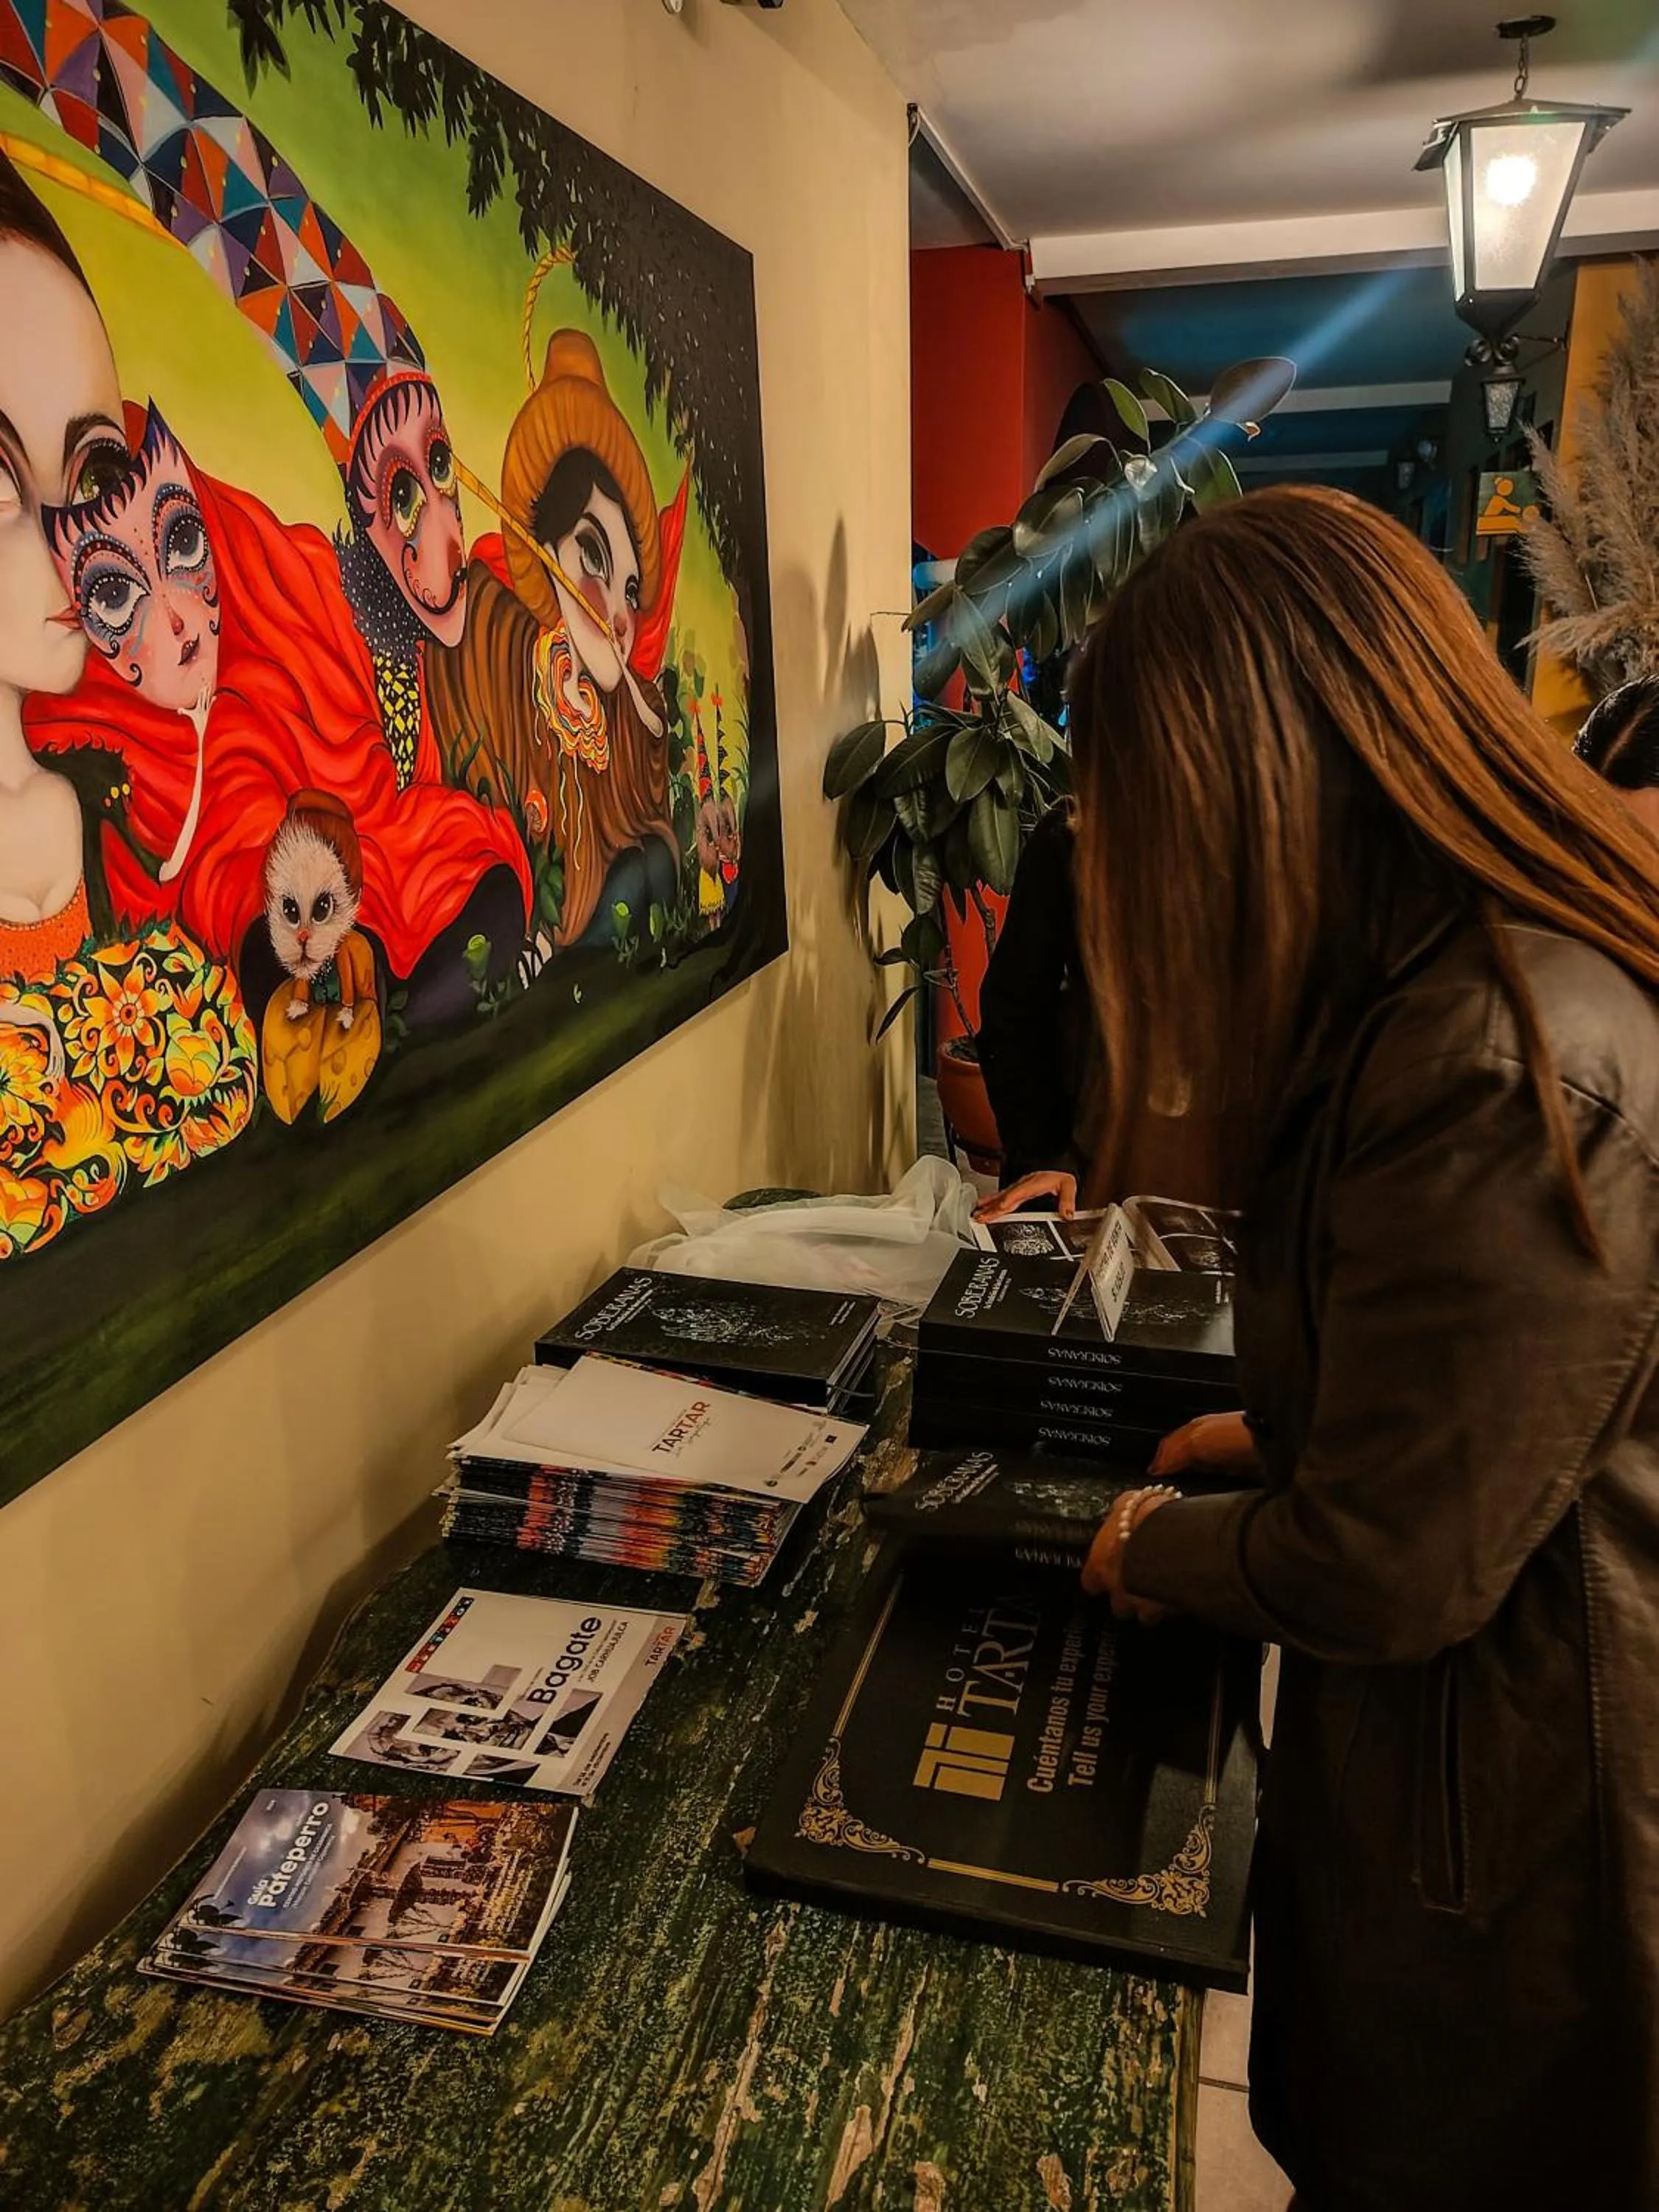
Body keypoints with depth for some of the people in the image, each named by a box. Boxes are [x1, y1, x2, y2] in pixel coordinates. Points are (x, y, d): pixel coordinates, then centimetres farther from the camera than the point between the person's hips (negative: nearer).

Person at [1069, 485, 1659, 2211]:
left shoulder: (1508, 1070, -33)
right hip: (1472, 1730, 8)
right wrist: (1286, 1433, 7)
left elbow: (1391, 1570, -25)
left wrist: (1161, 1548, -8)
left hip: (1501, 1792, -8)